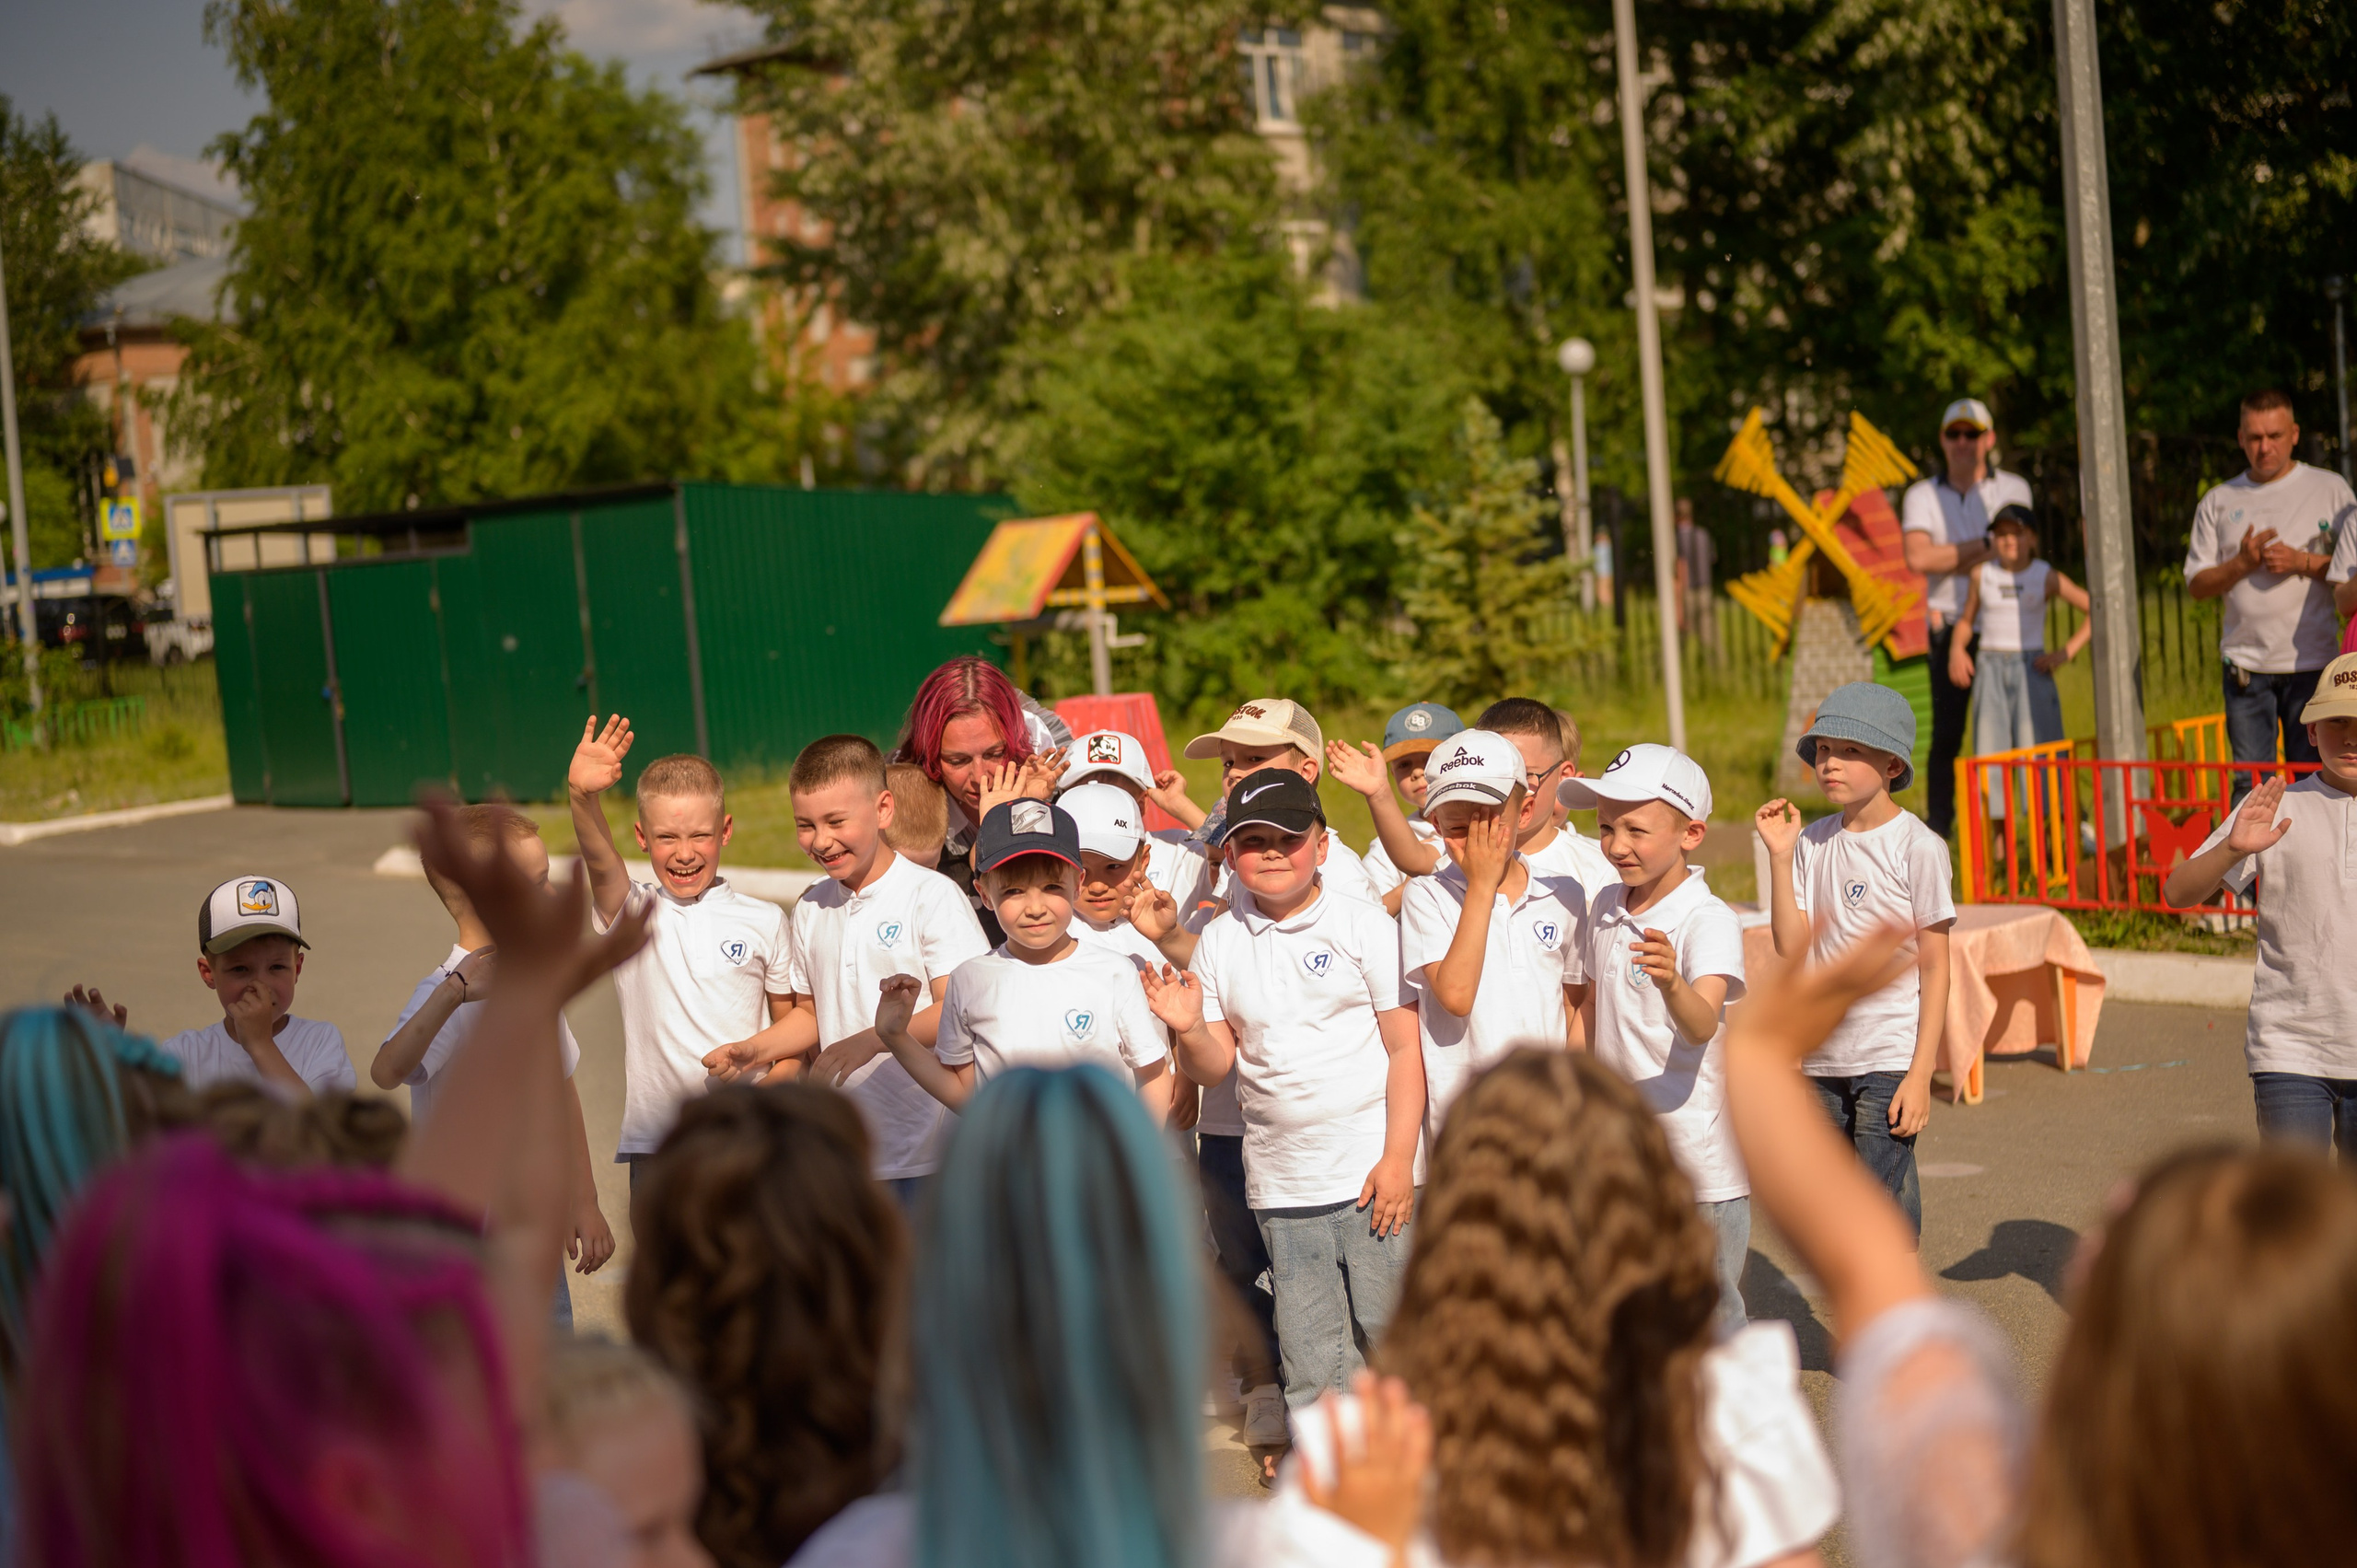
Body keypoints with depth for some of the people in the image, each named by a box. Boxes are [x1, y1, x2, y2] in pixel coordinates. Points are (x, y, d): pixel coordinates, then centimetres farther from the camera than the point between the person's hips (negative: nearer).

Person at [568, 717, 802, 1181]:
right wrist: (581, 796, -37)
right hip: (654, 1141, 0)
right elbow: (600, 862, -17)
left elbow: (797, 1016, 12)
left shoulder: (764, 921, 6)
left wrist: (755, 1050, -10)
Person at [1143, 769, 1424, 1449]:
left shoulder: (1364, 924, -2)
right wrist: (1189, 1030, -14)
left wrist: (1399, 1157, -11)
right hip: (1280, 1183, 3)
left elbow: (1406, 1046, -3)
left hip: (1371, 1172, -3)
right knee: (1311, 1358, 8)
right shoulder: (1219, 941, 7)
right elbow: (1218, 1064, 8)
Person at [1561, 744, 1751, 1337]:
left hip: (1701, 1164, -7)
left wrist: (1671, 982, -54)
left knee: (1711, 1324, 1)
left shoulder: (1709, 921, -17)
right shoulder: (1604, 907, 4)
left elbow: (1703, 1025, -34)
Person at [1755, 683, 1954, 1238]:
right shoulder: (1813, 842, 7)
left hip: (1890, 1062, -6)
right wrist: (1780, 856, -6)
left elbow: (1934, 966, -7)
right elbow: (1791, 946, 1)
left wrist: (1920, 1072, -12)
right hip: (1825, 1062, 6)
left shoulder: (1917, 846, -7)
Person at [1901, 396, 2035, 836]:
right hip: (1948, 628, 1)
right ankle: (1937, 828, 6)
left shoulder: (2012, 489, 6)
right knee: (1946, 733, 0)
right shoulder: (1921, 496, 7)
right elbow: (1917, 557, -10)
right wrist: (1984, 545, -8)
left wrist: (1950, 561, -8)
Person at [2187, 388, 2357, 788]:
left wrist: (2303, 563, -12)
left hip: (2312, 663, -1)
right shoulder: (2218, 502, 10)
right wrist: (2241, 563, -10)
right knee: (2249, 782, 1)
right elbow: (2196, 583, 8)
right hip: (2246, 664, 2)